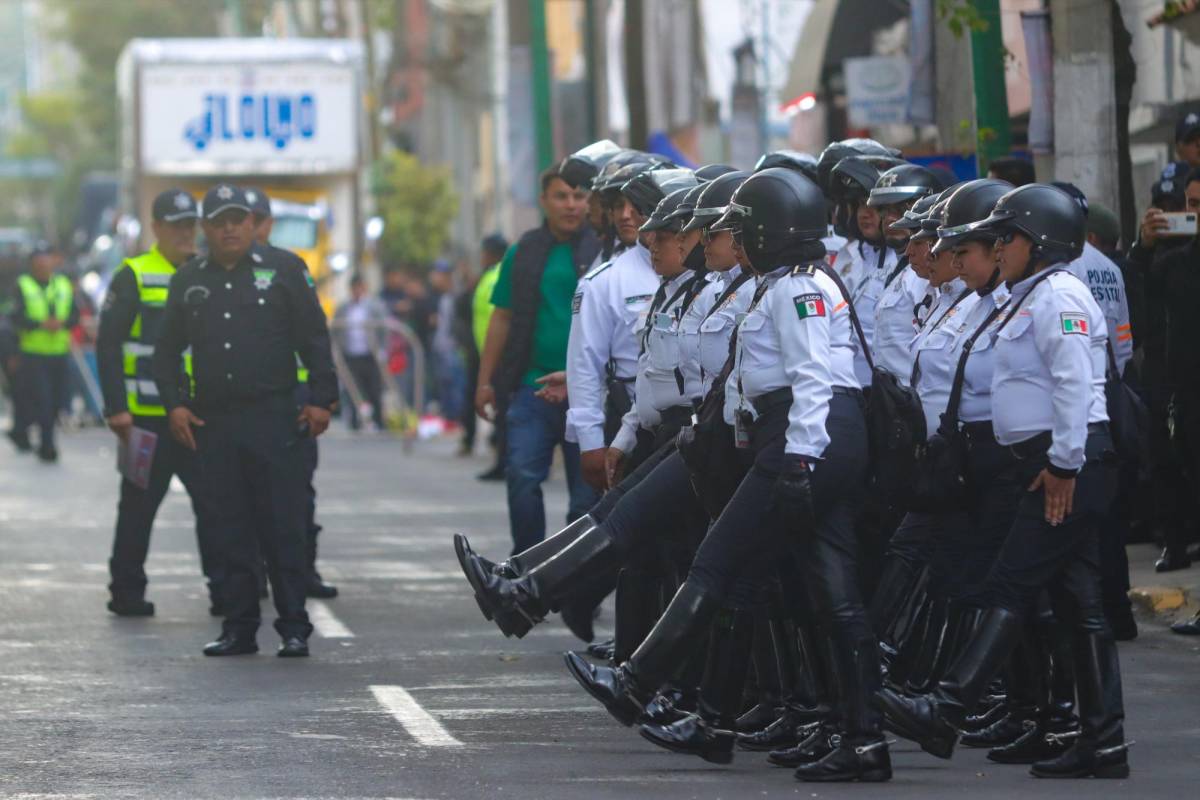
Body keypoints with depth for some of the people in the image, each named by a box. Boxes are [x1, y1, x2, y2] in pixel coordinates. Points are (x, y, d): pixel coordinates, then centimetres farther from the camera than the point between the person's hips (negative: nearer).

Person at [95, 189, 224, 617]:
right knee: (139, 506, 3)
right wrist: (116, 409, -12)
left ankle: (225, 589, 4)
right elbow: (108, 345, -5)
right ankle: (127, 592, 11)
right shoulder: (133, 277, -3)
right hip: (148, 419, -4)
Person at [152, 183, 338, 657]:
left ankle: (293, 627, -1)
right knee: (231, 530, 4)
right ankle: (239, 627, 9)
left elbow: (314, 338, 3)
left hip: (274, 417, -3)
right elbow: (167, 352, 18)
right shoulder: (188, 280, 13)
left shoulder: (282, 269, 4)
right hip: (212, 421, 3)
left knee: (283, 528, -5)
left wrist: (321, 400, -3)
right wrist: (174, 404, 6)